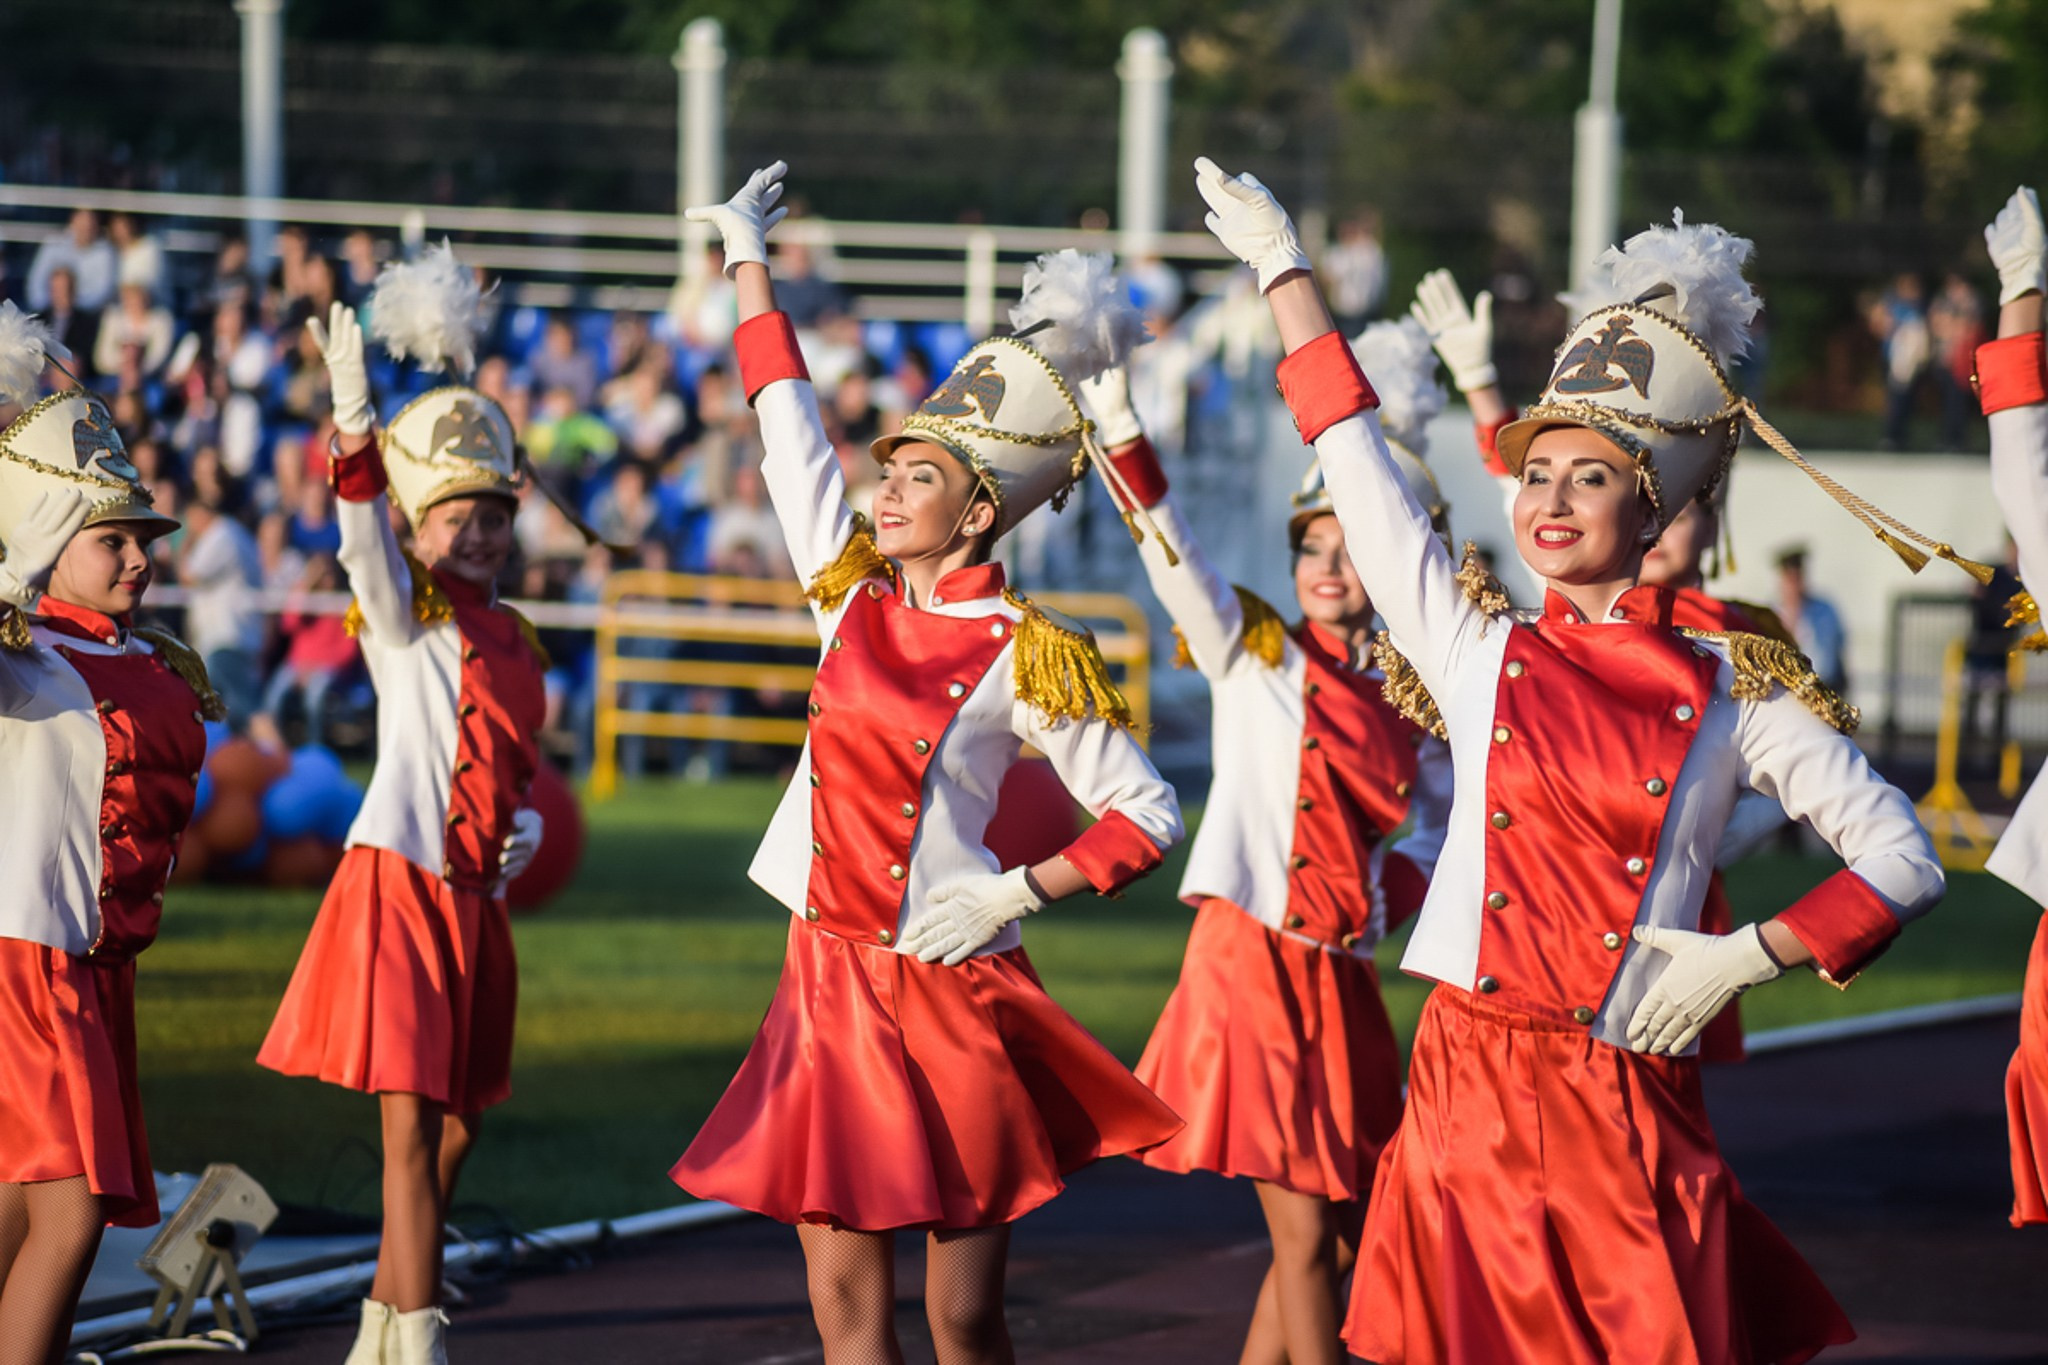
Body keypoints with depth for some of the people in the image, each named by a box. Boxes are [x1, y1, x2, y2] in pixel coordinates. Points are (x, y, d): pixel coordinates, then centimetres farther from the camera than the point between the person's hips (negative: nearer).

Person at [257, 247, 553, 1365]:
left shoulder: (507, 634, 15)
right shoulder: (400, 611, -4)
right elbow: (366, 535, -25)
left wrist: (526, 823, 3)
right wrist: (353, 428, -42)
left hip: (473, 897, 7)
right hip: (399, 886, -7)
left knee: (452, 1132, 13)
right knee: (412, 1125, -12)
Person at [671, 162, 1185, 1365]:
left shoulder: (1024, 658, -7)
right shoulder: (853, 593, 7)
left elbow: (1149, 813, -4)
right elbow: (790, 423, 16)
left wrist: (1021, 891, -16)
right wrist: (747, 258, 23)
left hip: (955, 994, -5)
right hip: (829, 981, 5)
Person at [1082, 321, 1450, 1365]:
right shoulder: (1250, 655, 0)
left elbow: (1445, 828, 19)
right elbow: (1173, 557, -15)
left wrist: (1400, 886, -3)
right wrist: (1120, 429, -30)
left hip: (1339, 979, 5)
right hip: (1251, 958, -5)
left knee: (1336, 1239, 9)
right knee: (1305, 1235, -7)